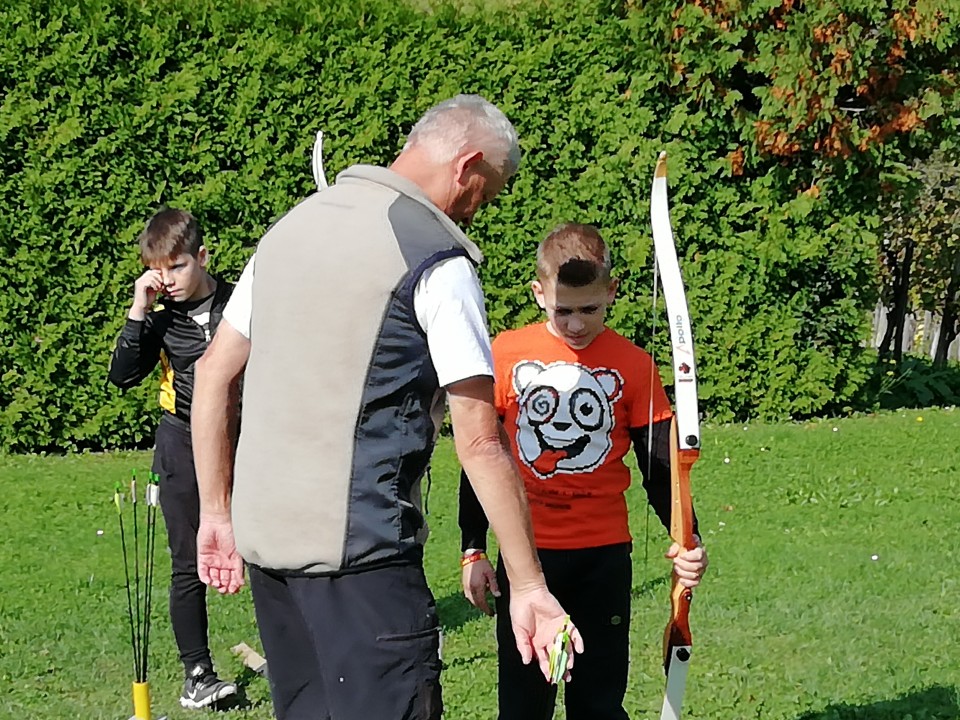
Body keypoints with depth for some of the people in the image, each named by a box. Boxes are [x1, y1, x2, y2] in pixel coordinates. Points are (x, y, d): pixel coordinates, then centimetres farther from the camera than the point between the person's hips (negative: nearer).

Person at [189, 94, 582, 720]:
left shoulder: (290, 227, 13)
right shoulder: (438, 258, -9)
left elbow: (214, 372, 15)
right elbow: (480, 441, -12)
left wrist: (217, 513, 19)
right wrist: (529, 585, -8)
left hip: (263, 534, 8)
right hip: (357, 551, -8)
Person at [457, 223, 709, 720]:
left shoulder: (632, 365, -2)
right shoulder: (506, 355, -2)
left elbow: (659, 466, 0)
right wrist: (472, 550, 6)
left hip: (604, 556, 0)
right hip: (526, 552, 0)